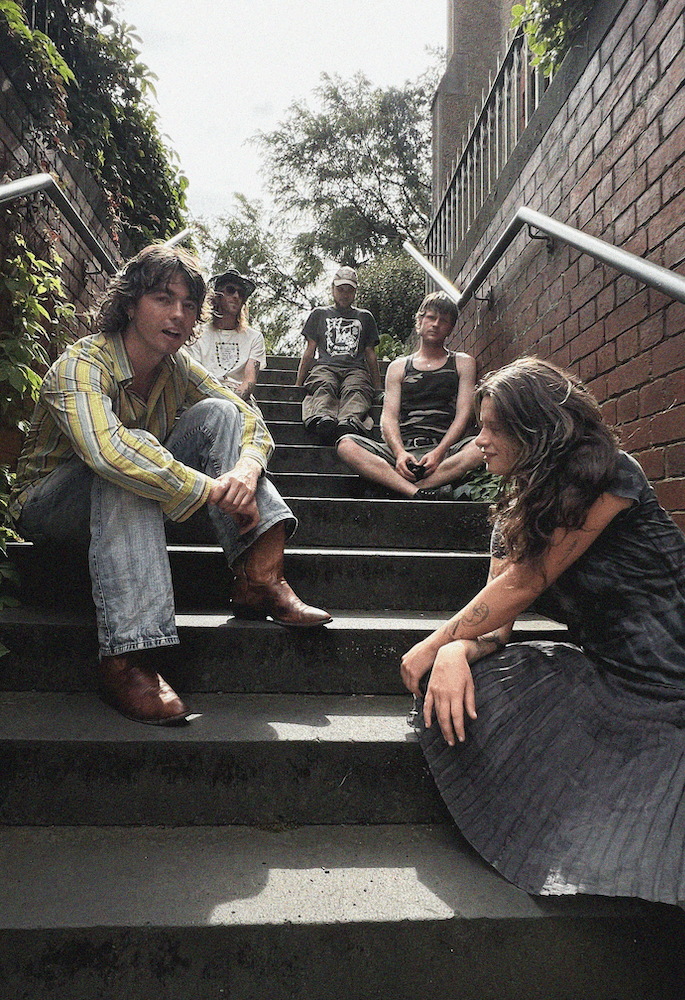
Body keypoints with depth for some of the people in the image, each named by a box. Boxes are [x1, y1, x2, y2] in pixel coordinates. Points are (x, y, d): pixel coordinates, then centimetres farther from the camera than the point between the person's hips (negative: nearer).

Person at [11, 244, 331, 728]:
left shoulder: (178, 367, -4)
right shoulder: (80, 365, -24)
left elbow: (249, 419, -4)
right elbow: (106, 449, -44)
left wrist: (247, 469, -28)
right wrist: (214, 490, -40)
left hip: (129, 506, 6)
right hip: (50, 503, -5)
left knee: (217, 414, -12)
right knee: (123, 471, -39)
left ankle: (259, 579, -25)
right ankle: (126, 656, -41)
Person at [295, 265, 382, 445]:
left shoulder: (365, 317, 30)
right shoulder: (319, 313, 28)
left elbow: (370, 354, 27)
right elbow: (310, 350, 22)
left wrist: (378, 388, 18)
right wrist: (298, 383, 13)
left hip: (355, 368, 0)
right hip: (324, 366, 0)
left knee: (355, 389, -38)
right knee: (323, 387, -39)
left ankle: (349, 422, -69)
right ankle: (324, 420, -69)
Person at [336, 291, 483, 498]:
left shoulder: (463, 363, 18)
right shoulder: (398, 367, 21)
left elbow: (464, 414, 5)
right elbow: (389, 416, 8)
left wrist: (439, 452, -14)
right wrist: (400, 452, -14)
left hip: (446, 450, -1)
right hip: (404, 449, 1)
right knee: (346, 445, -26)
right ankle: (420, 495, -41)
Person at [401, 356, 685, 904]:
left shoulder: (610, 474, -13)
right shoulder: (516, 510, 10)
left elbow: (524, 584, -15)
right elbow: (495, 621, 5)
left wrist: (432, 643, -6)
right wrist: (454, 651, -19)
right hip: (600, 670, 7)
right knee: (451, 691, -11)